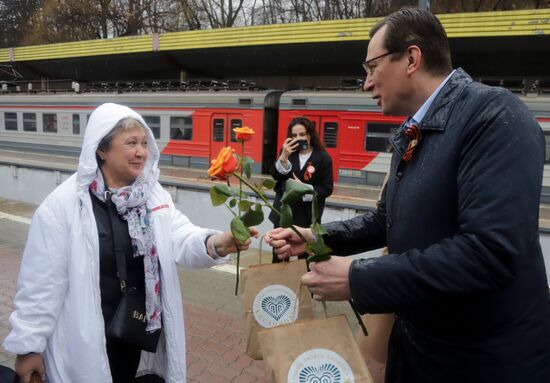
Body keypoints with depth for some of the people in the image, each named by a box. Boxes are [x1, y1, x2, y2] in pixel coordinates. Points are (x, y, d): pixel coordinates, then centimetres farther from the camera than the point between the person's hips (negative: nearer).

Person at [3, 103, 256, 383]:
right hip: (84, 340, -4)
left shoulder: (153, 194, -2)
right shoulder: (62, 205, -16)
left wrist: (216, 243, -33)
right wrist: (28, 347, -7)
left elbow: (182, 239, -11)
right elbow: (41, 281, -12)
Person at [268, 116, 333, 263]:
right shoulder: (288, 151, 1)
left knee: (305, 255, 4)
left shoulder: (323, 158, -10)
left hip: (307, 215, -3)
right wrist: (284, 156, -23)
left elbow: (327, 189, -9)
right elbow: (275, 176, -8)